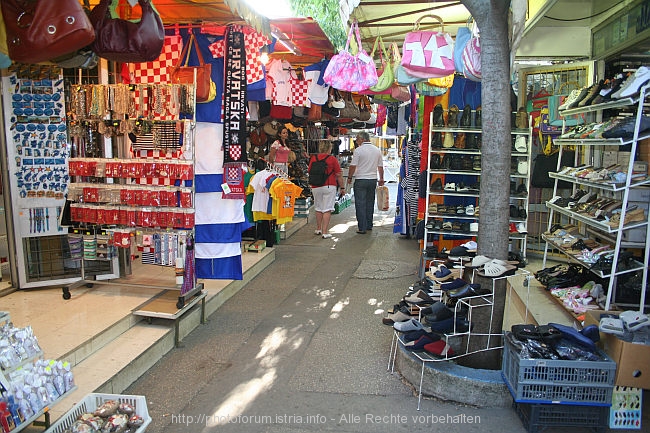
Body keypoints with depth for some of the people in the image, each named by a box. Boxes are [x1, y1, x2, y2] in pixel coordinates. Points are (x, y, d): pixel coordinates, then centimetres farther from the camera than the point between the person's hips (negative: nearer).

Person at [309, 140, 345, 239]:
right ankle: (325, 232, -3)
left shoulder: (313, 158, 3)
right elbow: (339, 175, -3)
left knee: (318, 208, 18)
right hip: (329, 186, -4)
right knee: (327, 209, -1)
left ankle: (318, 229, 29)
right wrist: (342, 187, 6)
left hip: (315, 187, 4)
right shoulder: (332, 159, -7)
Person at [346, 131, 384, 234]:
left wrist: (349, 177, 3)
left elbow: (353, 166, -11)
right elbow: (380, 166, 12)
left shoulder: (358, 150, -10)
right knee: (370, 203, 15)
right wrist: (381, 179, 23)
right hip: (373, 179, 6)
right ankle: (369, 225, 22)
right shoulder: (377, 150, 7)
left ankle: (362, 228, -2)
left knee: (360, 204, -1)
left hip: (361, 180, -5)